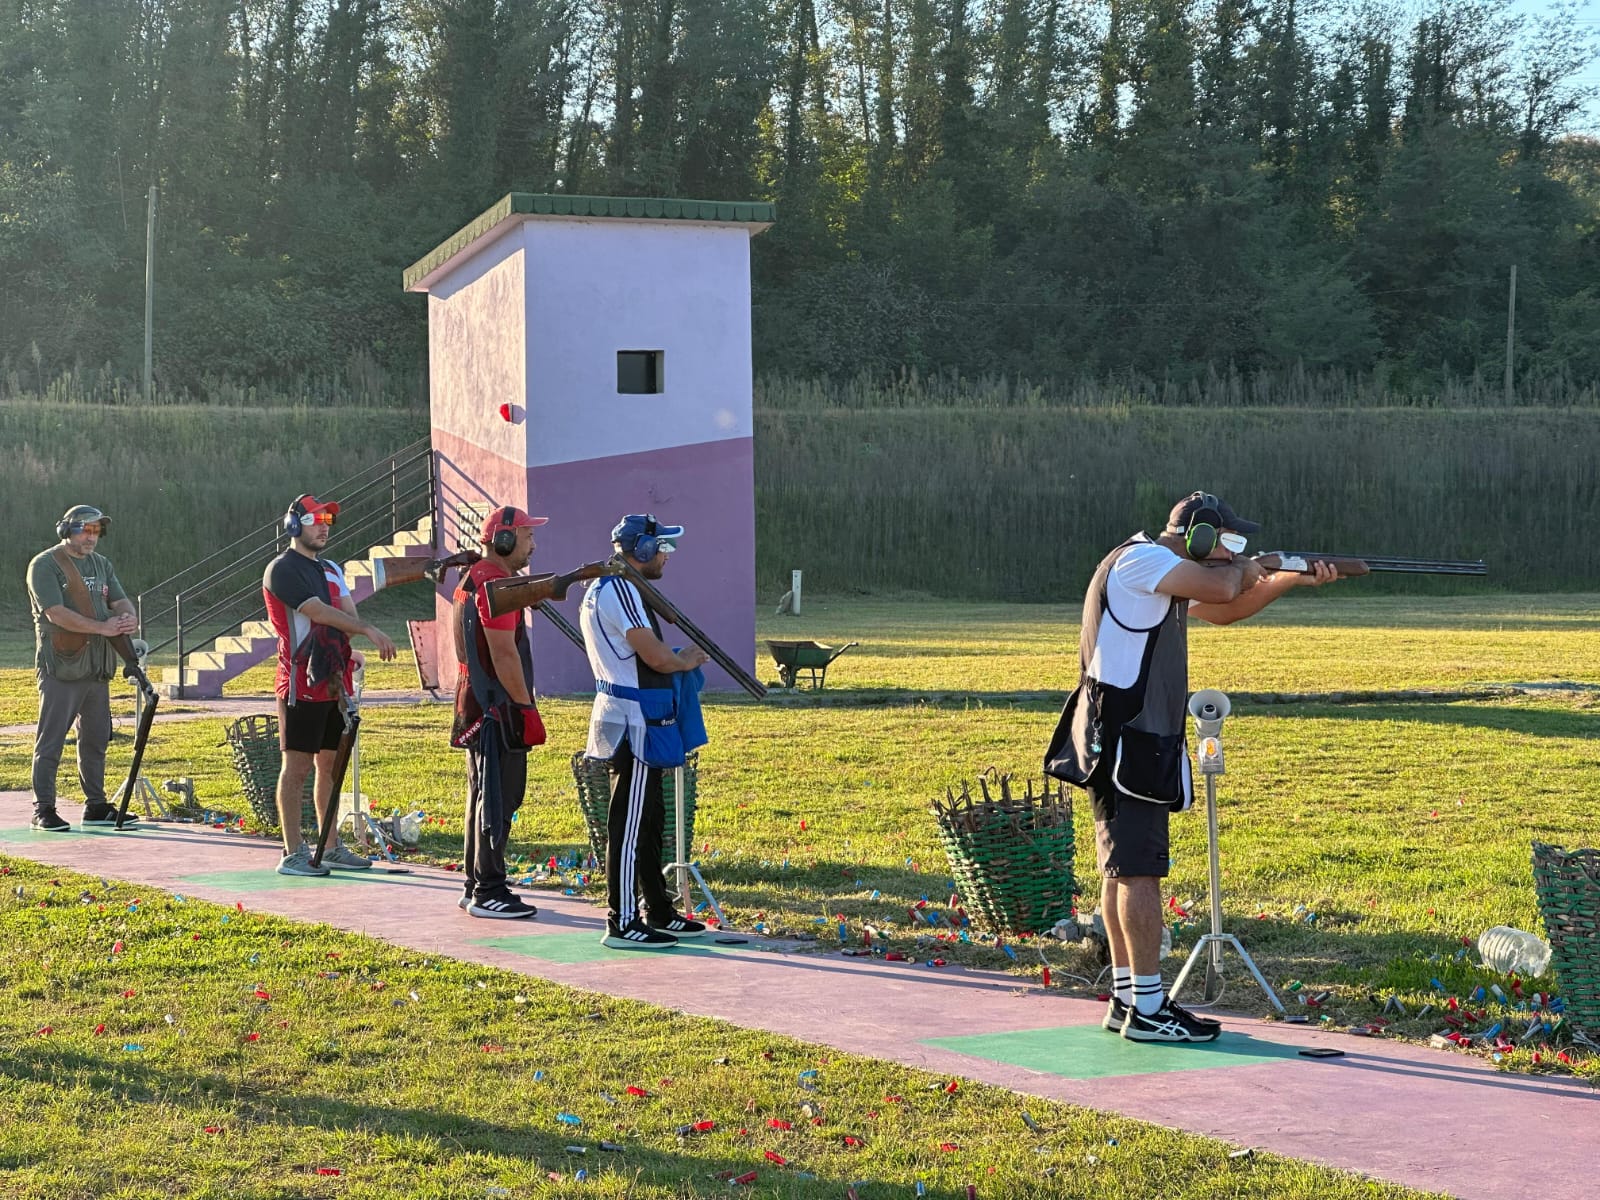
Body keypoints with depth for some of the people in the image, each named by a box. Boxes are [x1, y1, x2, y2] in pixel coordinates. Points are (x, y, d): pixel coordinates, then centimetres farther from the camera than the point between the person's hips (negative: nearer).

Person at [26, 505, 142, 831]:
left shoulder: (101, 564, 16)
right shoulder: (45, 565, -8)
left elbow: (120, 600, 11)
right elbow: (57, 613, -18)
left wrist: (128, 616, -14)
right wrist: (103, 627, -21)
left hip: (97, 668, 7)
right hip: (60, 667, -7)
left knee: (96, 739, 13)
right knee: (51, 741, -5)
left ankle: (96, 806, 21)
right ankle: (43, 809, -1)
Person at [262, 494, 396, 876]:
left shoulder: (332, 569, 19)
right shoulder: (282, 569, -7)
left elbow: (348, 615, 7)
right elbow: (318, 611, -18)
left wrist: (348, 653, -13)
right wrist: (368, 629, -21)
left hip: (335, 682, 8)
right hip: (301, 683, -8)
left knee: (331, 763, 11)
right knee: (297, 765, -5)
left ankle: (331, 848, 18)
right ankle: (293, 854, -3)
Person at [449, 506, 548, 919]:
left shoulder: (470, 579, 16)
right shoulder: (495, 584, -17)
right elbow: (504, 655, -21)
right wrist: (527, 707, -17)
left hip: (477, 704, 11)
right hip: (498, 708, -11)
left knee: (484, 797, 15)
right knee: (497, 800, -7)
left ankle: (477, 886, 21)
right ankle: (488, 892, -5)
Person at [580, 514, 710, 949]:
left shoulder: (602, 589, 17)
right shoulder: (621, 590, -17)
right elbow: (655, 656, -22)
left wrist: (677, 659, 9)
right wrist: (686, 660, -3)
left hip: (633, 719, 11)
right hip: (634, 722, -11)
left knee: (648, 817, 17)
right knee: (630, 822, -7)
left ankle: (659, 913, 25)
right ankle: (622, 922, -4)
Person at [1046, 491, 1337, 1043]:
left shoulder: (1167, 575, 18)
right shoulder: (1140, 559, -14)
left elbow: (1223, 611, 26)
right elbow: (1220, 589, -24)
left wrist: (1290, 579, 15)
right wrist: (1244, 568, -2)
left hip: (1138, 742, 11)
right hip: (1125, 740, -11)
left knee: (1124, 868, 12)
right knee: (1139, 870, -9)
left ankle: (1126, 998, 18)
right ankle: (1147, 1008, -7)